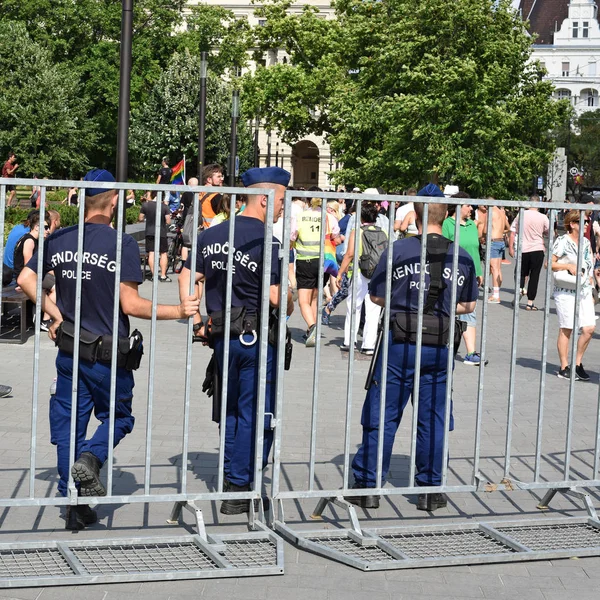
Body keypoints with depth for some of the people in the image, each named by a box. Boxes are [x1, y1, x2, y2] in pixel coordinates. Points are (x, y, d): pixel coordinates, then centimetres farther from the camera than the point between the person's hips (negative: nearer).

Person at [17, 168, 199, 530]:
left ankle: (75, 507, 14)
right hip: (109, 354, -4)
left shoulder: (59, 240, 2)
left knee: (69, 426, 12)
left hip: (69, 350, 4)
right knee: (118, 417, 16)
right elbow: (130, 305, -17)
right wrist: (178, 311, -8)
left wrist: (55, 314, 11)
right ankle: (89, 458, -13)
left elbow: (25, 279, 4)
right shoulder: (123, 244, -14)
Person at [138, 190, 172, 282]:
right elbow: (168, 222, -7)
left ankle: (154, 275, 3)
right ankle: (163, 275, 4)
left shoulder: (145, 205, -5)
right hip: (162, 233, -1)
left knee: (151, 253, 4)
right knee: (163, 253, 7)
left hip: (149, 233, 1)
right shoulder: (164, 206, -6)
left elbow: (140, 219, 3)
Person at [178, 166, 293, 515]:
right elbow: (275, 296, -19)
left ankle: (231, 481, 26)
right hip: (257, 336, -7)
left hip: (222, 336, 7)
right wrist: (290, 306, 2)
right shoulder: (266, 240, -15)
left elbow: (187, 278, 6)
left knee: (232, 410, 21)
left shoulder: (211, 235, 7)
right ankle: (240, 491, 9)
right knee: (255, 414, 5)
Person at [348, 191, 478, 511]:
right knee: (432, 418, 10)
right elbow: (468, 305, 11)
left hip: (399, 344, -2)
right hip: (439, 348, 2)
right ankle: (430, 490, 16)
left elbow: (376, 296, -1)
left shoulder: (398, 250, -7)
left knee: (382, 415, 5)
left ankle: (367, 485, 10)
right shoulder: (462, 257, 2)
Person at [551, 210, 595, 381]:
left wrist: (590, 288, 18)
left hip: (584, 291, 6)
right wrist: (569, 266, -19)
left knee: (589, 328, -3)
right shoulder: (562, 242, -7)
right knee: (566, 329, 0)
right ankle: (564, 368, 10)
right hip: (566, 291, -6)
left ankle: (578, 363, 13)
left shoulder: (586, 242, 13)